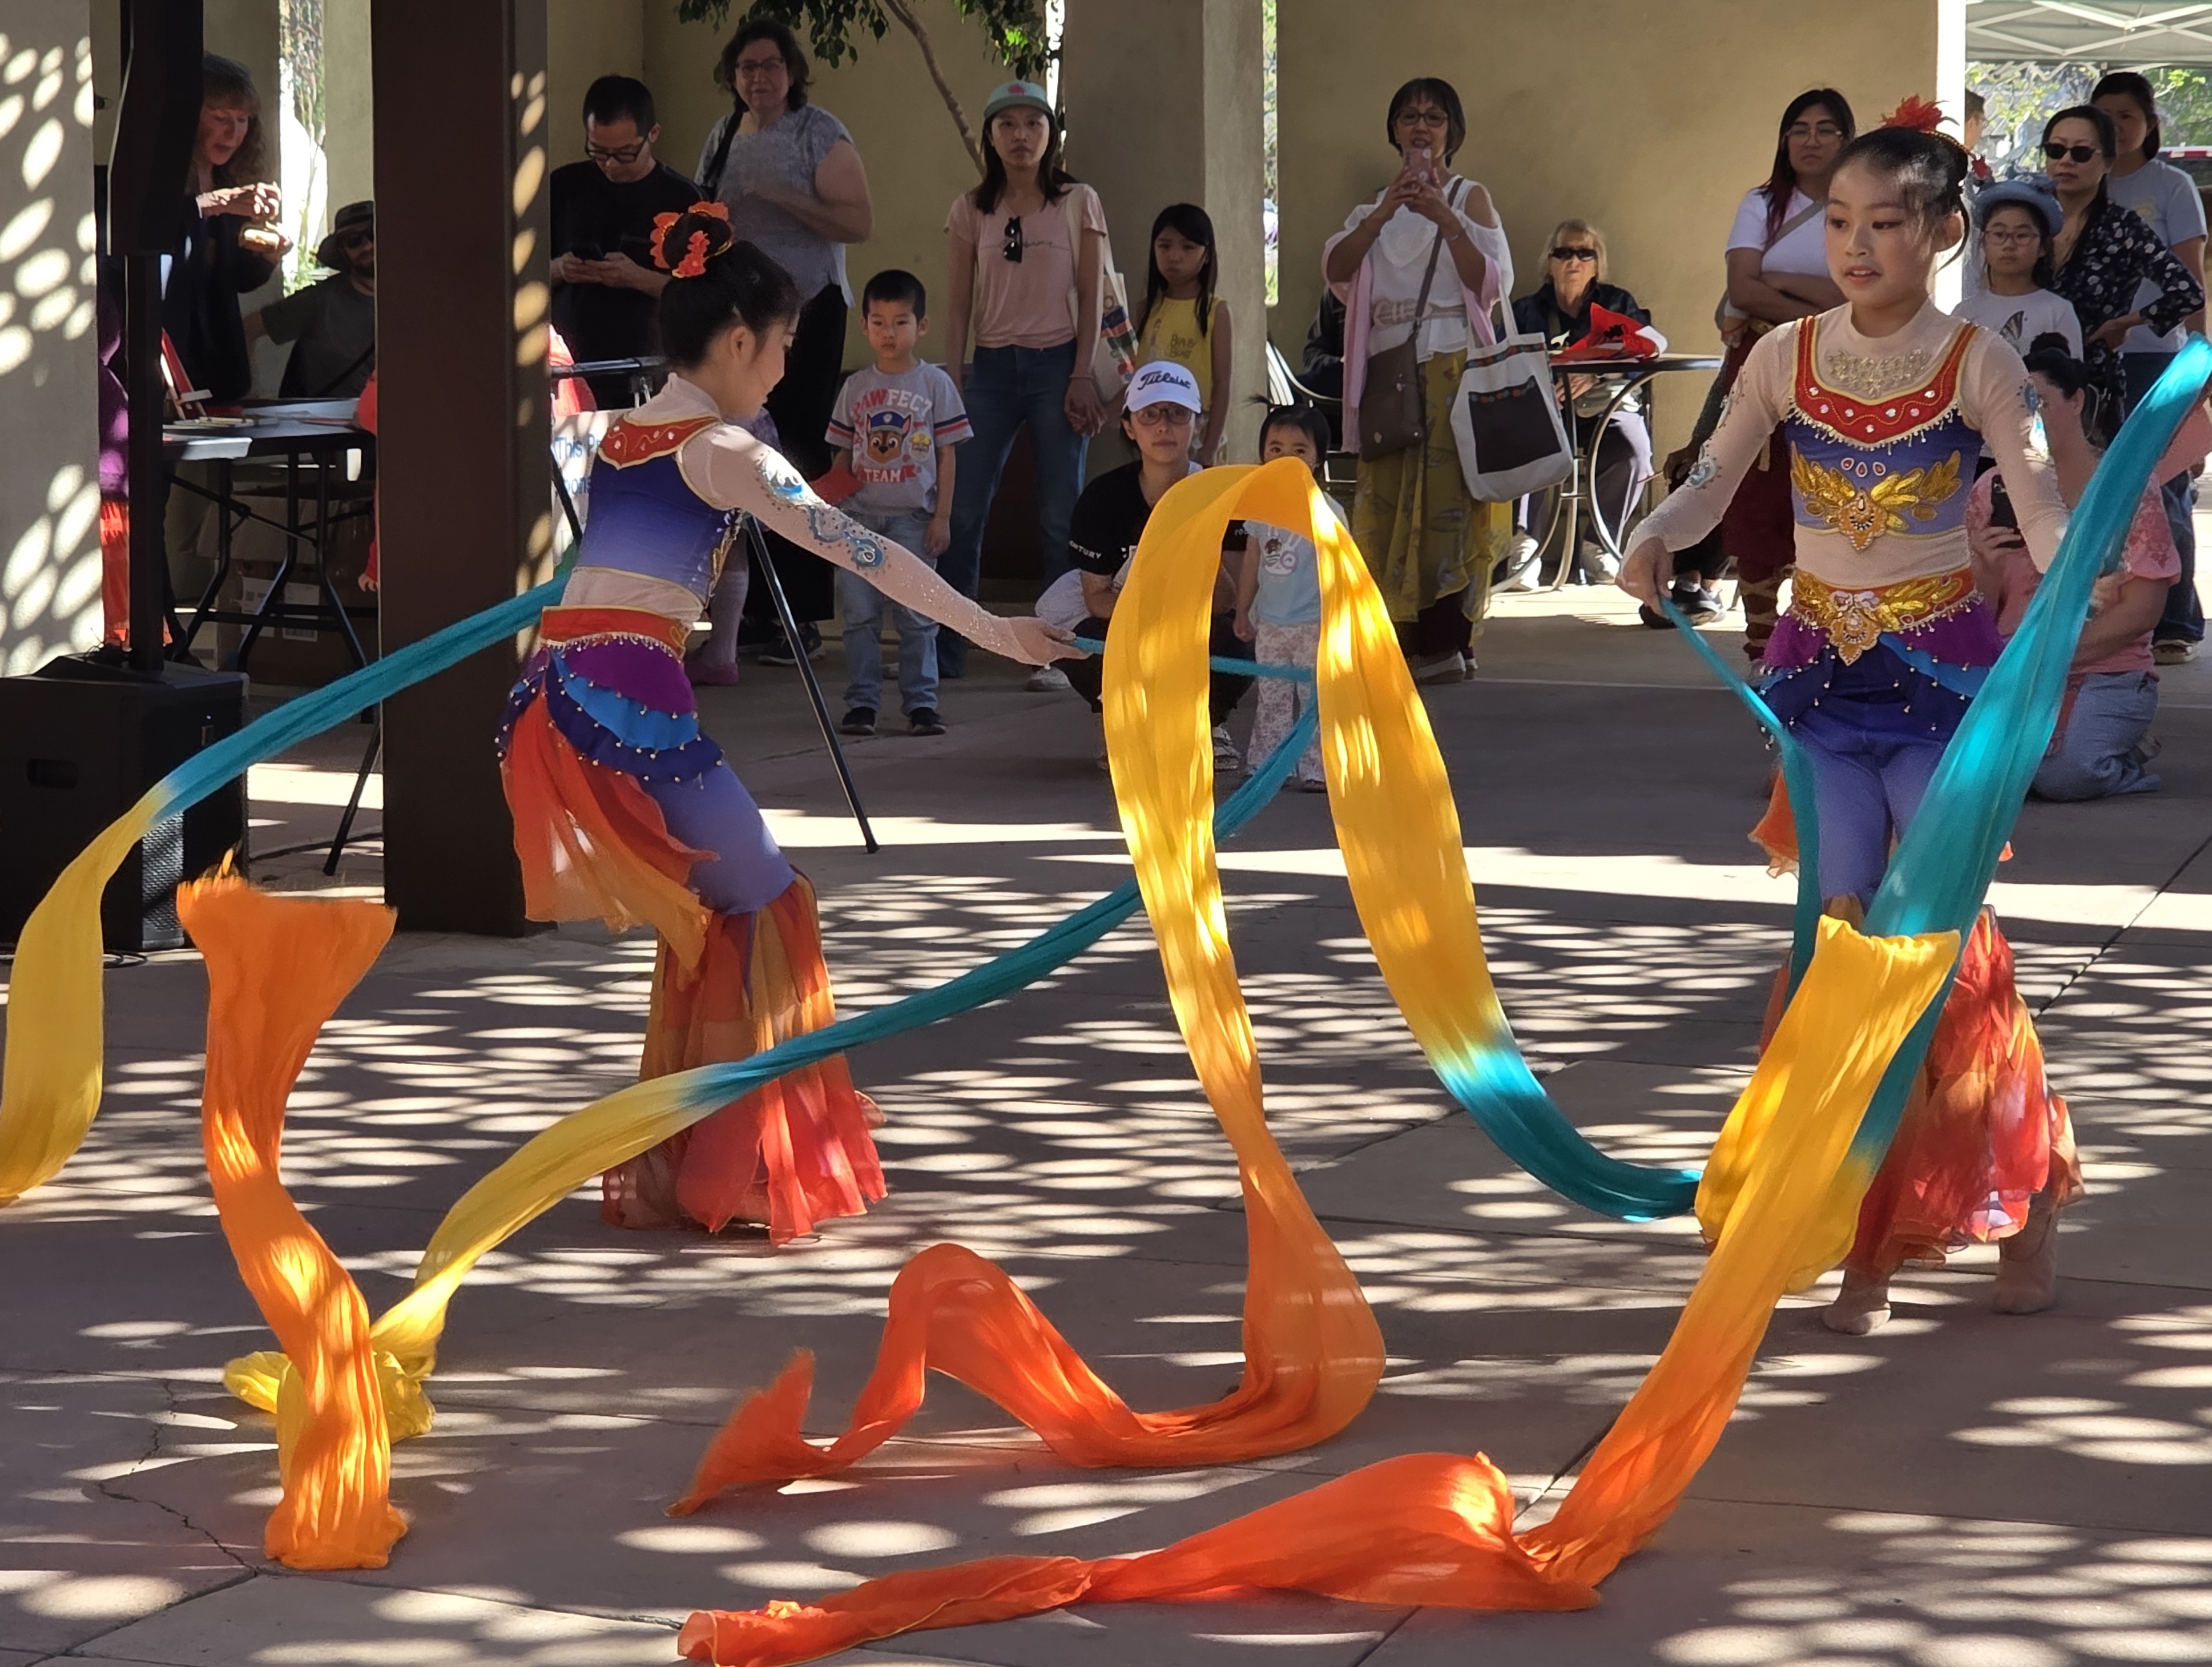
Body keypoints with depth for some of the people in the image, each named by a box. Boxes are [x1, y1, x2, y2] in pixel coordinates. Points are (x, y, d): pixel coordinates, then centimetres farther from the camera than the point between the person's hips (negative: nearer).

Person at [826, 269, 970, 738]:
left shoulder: (935, 383, 1)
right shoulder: (856, 388, 8)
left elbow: (947, 455, 1)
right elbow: (845, 456, 12)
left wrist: (942, 516, -4)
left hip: (913, 515, -2)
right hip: (860, 515, 2)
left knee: (916, 616, -1)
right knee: (859, 615, 2)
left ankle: (921, 703, 4)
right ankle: (861, 703, 7)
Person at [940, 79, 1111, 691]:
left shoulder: (1079, 204, 3)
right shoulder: (971, 210, 7)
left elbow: (1091, 297, 1)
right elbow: (959, 305, 7)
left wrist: (1082, 377, -7)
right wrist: (952, 380, 0)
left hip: (1057, 364, -2)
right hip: (992, 366, 2)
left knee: (1060, 515, 0)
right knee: (961, 511, -3)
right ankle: (943, 650, 3)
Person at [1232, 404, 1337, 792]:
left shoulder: (1325, 512, -9)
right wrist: (1242, 612, 18)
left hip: (1314, 625, -5)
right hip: (1270, 625, 5)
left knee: (1316, 699, -2)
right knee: (1271, 702, 11)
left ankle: (1316, 770, 2)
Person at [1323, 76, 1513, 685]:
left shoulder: (1470, 198, 5)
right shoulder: (1375, 205, 18)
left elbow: (1493, 284, -7)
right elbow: (1335, 268, 0)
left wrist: (1444, 219, -17)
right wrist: (1387, 212, -12)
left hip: (1453, 365, -5)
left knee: (1446, 496, -11)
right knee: (1388, 500, 1)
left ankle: (1448, 642, -13)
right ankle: (1407, 638, 6)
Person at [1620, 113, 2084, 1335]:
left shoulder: (1976, 363, -7)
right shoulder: (1787, 356, 1)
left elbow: (2040, 504, -16)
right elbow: (1715, 478, -1)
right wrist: (1658, 539, -23)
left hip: (1945, 673, -2)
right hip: (1822, 675, 3)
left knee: (1952, 938, -3)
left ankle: (2024, 1195, 17)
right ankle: (1872, 1240, 10)